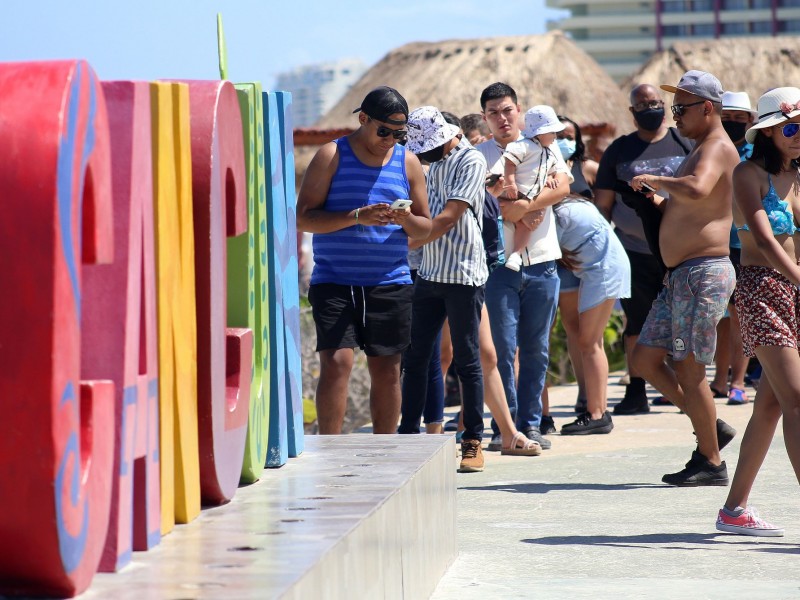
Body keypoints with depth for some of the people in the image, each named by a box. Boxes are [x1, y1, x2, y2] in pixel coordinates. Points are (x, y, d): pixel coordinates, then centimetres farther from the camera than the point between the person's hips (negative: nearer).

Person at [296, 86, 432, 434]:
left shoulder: (408, 163, 11)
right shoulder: (331, 156, 1)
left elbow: (425, 228, 14)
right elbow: (303, 217, -6)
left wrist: (407, 219, -10)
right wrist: (357, 216, -18)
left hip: (390, 284, 3)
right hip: (334, 281, -3)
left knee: (387, 370, 4)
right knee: (336, 363, -13)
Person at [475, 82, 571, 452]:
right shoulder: (478, 156, 6)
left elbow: (562, 186, -6)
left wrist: (524, 205, -16)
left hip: (541, 262, 2)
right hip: (500, 264, -2)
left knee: (537, 350, 6)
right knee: (503, 349, -3)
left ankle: (530, 424, 13)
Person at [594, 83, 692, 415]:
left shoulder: (685, 143, 7)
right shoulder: (619, 150, 9)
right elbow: (603, 203, 9)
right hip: (635, 250, 1)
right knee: (637, 322, 4)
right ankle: (636, 391, 9)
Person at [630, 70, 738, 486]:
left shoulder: (717, 148, -11)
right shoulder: (701, 150, 21)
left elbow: (697, 190, -33)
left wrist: (656, 181, -18)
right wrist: (659, 203, 14)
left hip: (703, 273, -10)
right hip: (679, 276, 10)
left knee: (688, 366, -7)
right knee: (645, 359, 10)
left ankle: (711, 463, 2)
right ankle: (709, 425, 19)